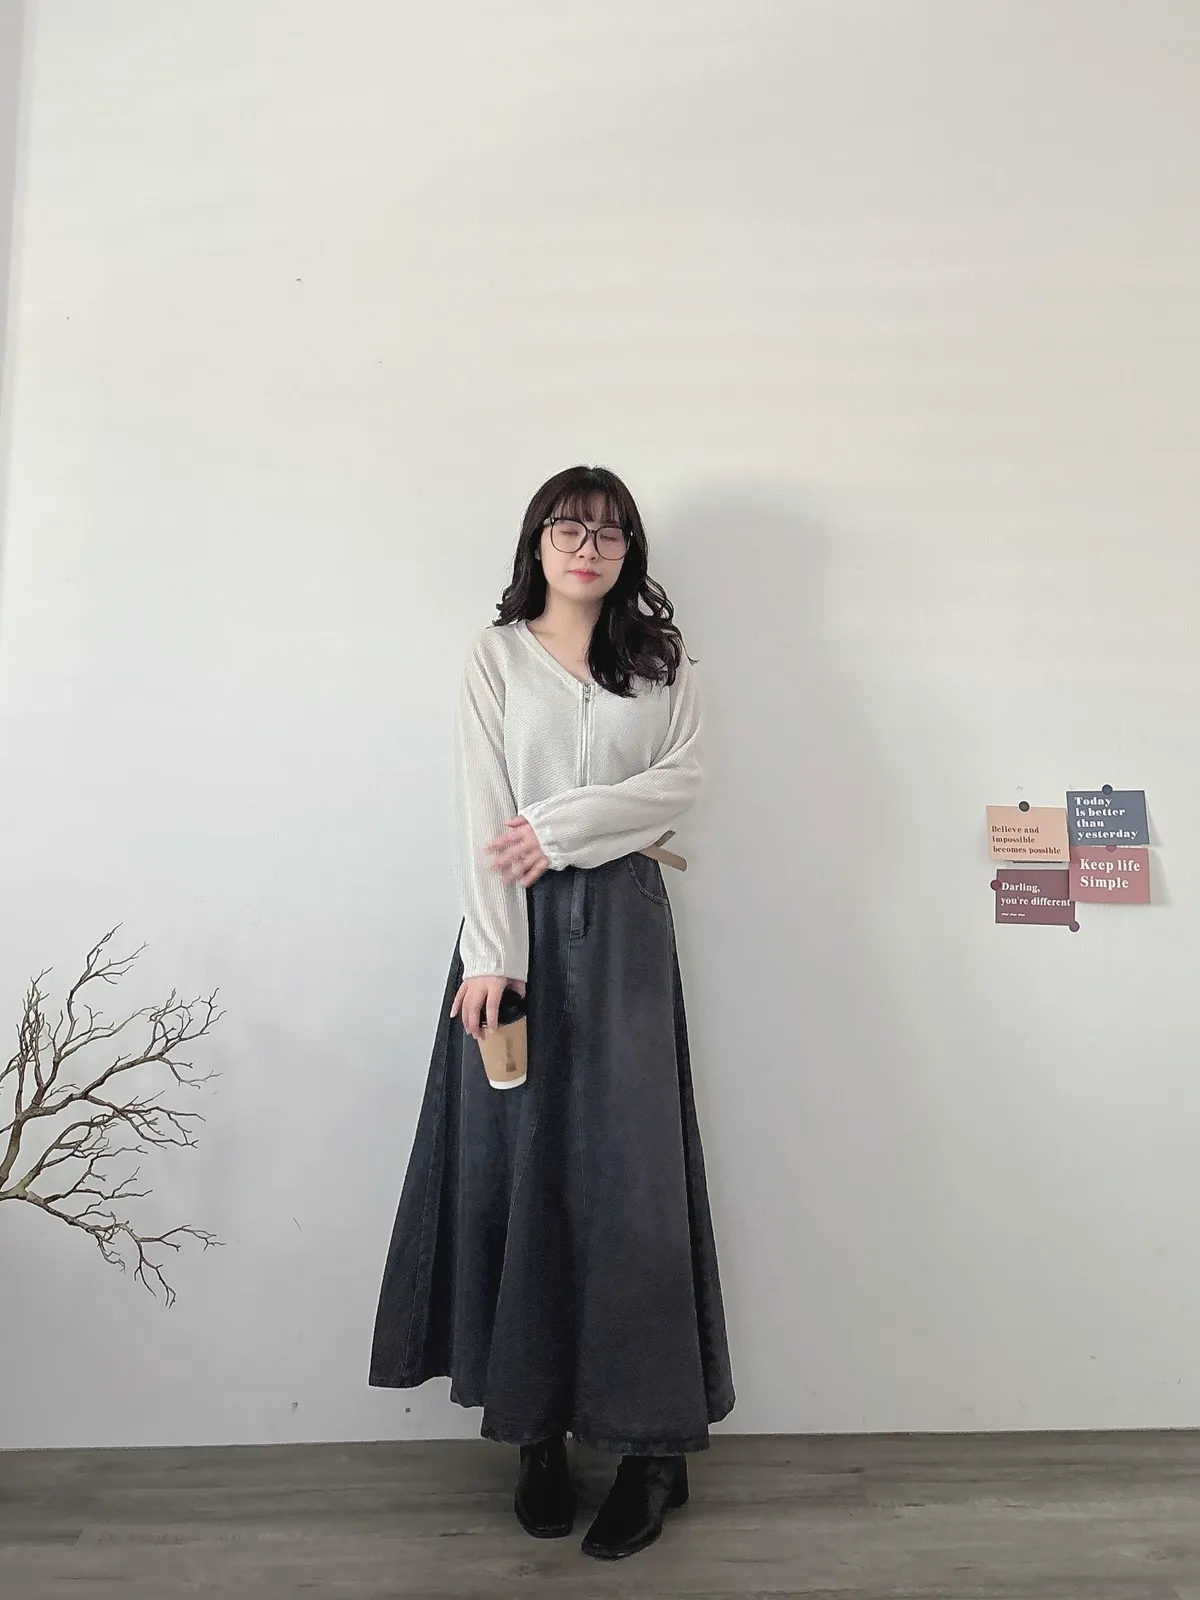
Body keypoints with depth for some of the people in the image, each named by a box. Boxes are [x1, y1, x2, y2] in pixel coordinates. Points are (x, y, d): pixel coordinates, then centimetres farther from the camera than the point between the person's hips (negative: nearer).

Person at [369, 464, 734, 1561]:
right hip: (519, 917, 0)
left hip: (623, 918, 1)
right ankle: (536, 1428, 17)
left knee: (629, 1160, 0)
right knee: (517, 1159, 2)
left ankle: (655, 1438, 12)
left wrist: (563, 822, -10)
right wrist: (491, 955, -12)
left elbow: (680, 780, 1)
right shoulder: (496, 657, 6)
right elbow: (482, 811, -3)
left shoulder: (662, 660, 12)